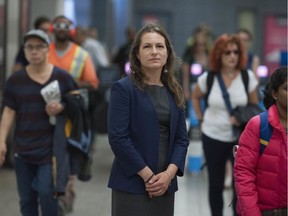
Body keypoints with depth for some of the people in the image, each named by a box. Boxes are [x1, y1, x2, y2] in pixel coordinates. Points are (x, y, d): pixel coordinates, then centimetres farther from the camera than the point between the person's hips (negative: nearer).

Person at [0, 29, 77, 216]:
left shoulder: (62, 77, -2)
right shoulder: (15, 80, 4)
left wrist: (61, 108, -17)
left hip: (51, 149, -3)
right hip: (23, 149, 3)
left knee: (46, 193, -11)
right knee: (26, 198, 9)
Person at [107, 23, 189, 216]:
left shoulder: (174, 91, 11)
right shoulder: (123, 88, -5)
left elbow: (182, 138, 9)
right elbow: (118, 137, -12)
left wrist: (169, 174, -7)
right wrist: (148, 175, -13)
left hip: (165, 185, 5)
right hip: (132, 185, -5)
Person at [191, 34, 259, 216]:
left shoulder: (248, 77, -8)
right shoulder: (208, 78, -7)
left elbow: (254, 106, 2)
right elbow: (195, 97, 12)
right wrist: (201, 119, 4)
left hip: (240, 138, -1)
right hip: (213, 137, 1)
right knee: (216, 184, 13)